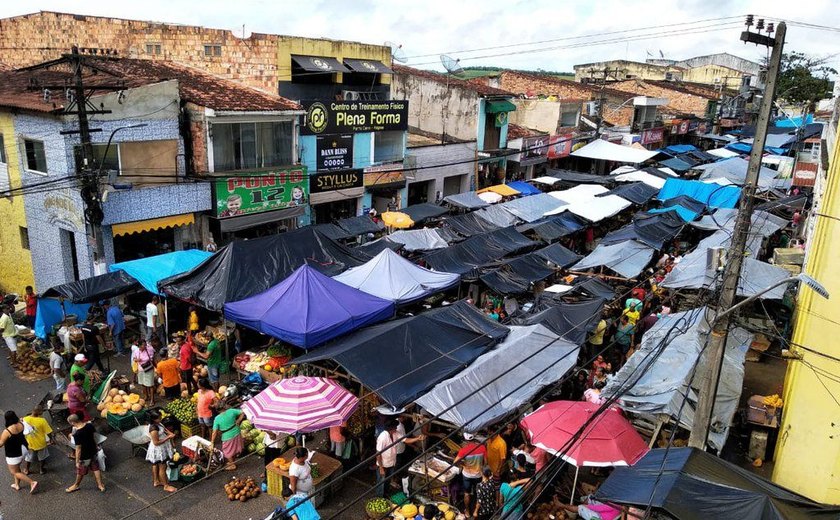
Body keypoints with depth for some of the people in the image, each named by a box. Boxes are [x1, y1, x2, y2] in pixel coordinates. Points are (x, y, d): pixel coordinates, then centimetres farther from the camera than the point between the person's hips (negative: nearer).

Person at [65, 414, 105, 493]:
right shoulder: (89, 425, -14)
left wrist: (77, 461, -12)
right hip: (93, 451, 6)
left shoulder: (77, 434, -32)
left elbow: (78, 449, -24)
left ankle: (76, 485, 46)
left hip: (84, 456, -6)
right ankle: (100, 485, 33)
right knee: (96, 468, 22)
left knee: (80, 471, 21)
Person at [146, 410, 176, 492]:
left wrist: (170, 433, -5)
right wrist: (168, 437, -28)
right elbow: (156, 442, -30)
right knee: (162, 468, 5)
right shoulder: (154, 429, -34)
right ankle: (166, 486, 19)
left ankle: (156, 481, 43)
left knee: (155, 465, 25)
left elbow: (163, 428, 13)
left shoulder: (157, 424, -6)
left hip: (160, 449, 10)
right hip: (158, 450, -10)